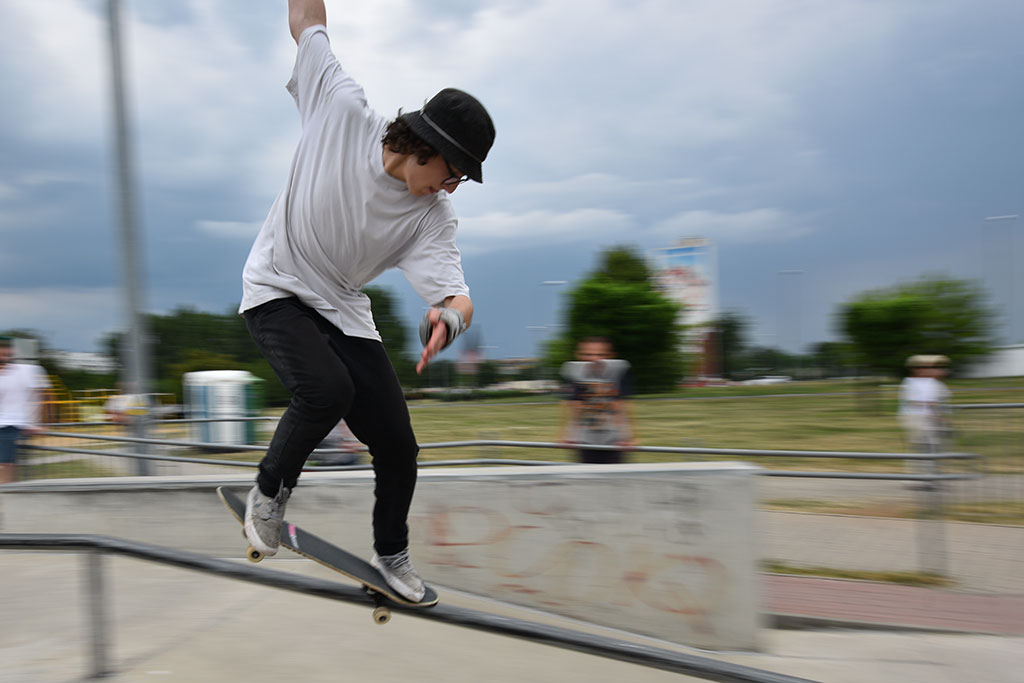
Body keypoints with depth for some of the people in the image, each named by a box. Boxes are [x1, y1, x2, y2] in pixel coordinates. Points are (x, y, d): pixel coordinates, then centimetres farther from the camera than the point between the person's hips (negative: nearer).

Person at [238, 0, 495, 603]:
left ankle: (392, 555, 24)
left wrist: (451, 317, -49)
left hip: (345, 312, 3)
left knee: (398, 445, -2)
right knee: (328, 389, -30)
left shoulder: (435, 216, -14)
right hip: (277, 291, -3)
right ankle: (269, 492, -2)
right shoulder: (343, 108, -19)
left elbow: (456, 293, -26)